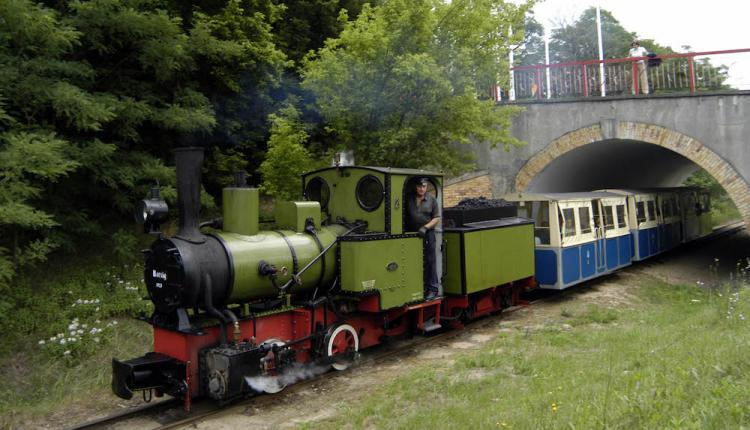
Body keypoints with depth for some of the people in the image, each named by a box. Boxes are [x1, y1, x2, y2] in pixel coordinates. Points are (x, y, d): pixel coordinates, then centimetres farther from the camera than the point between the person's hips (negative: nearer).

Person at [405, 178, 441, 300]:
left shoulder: (431, 200, 1)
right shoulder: (409, 199, 5)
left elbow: (436, 218, 0)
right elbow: (405, 216, 12)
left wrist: (425, 227, -12)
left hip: (427, 234, -2)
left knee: (429, 261, -1)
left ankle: (432, 289, 6)